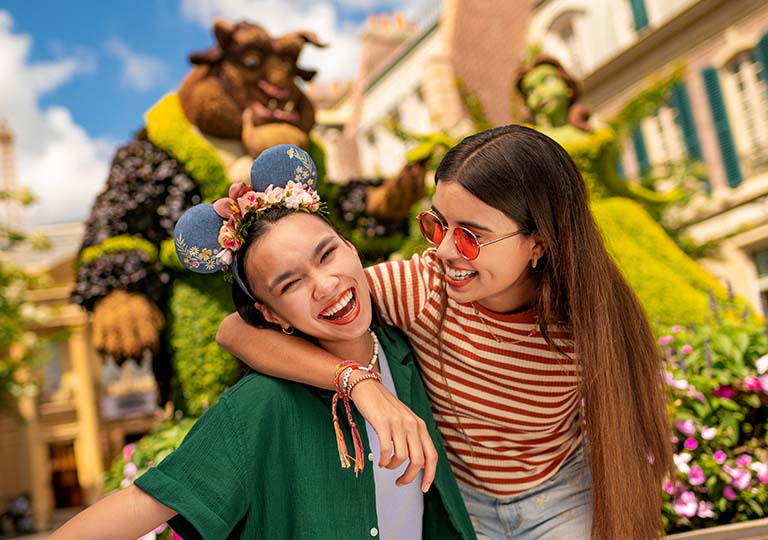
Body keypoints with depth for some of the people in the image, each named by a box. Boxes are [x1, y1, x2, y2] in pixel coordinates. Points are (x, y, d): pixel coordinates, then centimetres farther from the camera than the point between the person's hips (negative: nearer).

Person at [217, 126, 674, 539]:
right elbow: (237, 329, -36)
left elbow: (614, 437, -8)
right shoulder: (416, 286, -31)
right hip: (454, 497, 1)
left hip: (563, 503, 0)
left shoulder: (588, 318, -27)